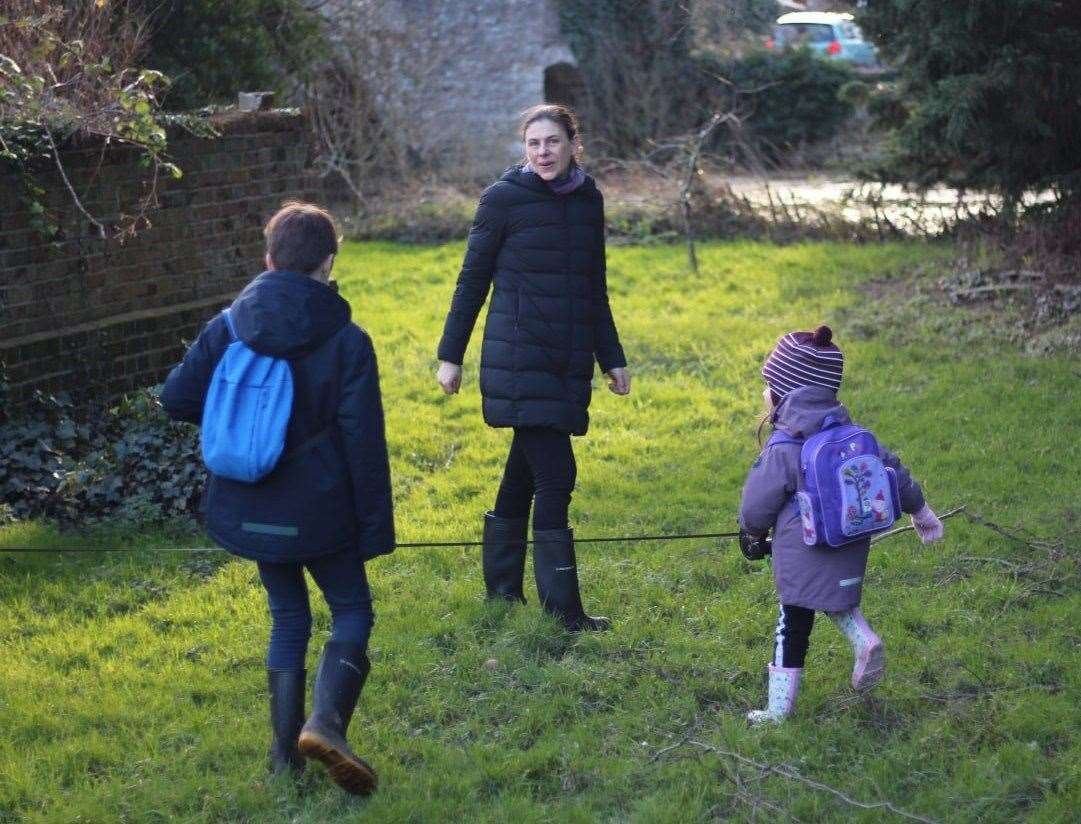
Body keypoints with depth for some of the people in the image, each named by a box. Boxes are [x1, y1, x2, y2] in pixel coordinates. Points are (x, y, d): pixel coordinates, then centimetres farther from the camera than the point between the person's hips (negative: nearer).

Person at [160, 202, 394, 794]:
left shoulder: (228, 327, -3)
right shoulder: (346, 341, -11)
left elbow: (176, 397, -1)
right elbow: (364, 442, -11)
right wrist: (375, 525, -6)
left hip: (248, 510, 4)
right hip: (320, 511, -3)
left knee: (288, 617, 18)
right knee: (352, 612, 11)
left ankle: (285, 753, 17)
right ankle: (325, 720, -14)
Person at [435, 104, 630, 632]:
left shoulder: (588, 200, 10)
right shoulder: (504, 198, -6)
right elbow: (473, 280, -1)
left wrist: (612, 359, 18)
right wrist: (450, 355, -1)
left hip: (568, 363, 6)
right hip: (519, 360, -6)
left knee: (524, 473, 14)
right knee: (555, 476, -11)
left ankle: (501, 587, 25)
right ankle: (563, 607, -5)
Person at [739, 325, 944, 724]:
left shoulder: (781, 450, -18)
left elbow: (757, 507, -11)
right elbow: (892, 470, 10)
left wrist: (753, 531, 13)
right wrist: (920, 510, 25)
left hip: (803, 557, -6)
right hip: (851, 549, 6)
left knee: (792, 627, 4)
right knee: (838, 601, 31)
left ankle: (777, 710, 12)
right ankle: (865, 640, 5)